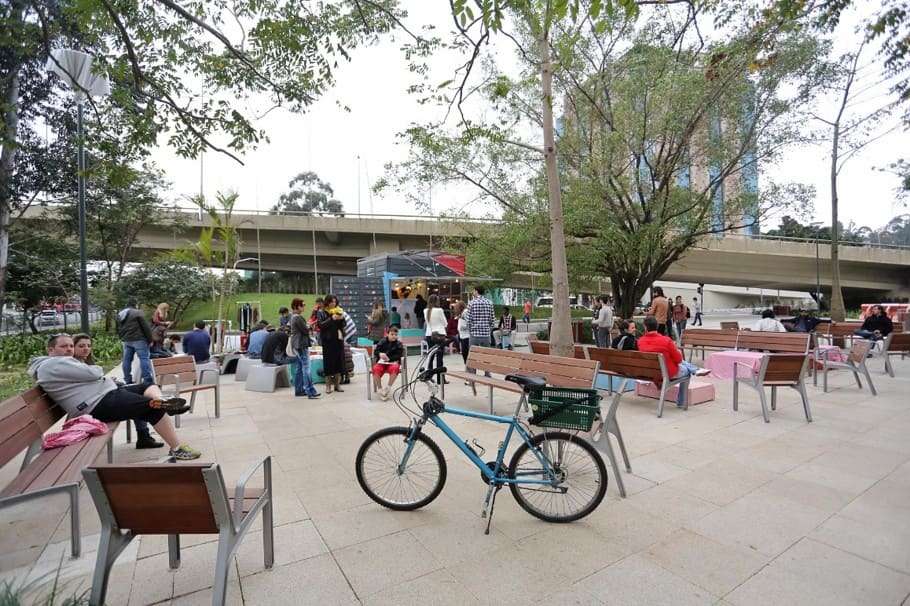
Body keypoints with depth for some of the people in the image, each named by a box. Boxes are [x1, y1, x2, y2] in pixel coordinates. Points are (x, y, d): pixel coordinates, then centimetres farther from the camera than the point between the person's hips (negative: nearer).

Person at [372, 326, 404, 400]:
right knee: (376, 369, -33)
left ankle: (388, 388, -23)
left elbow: (399, 355, -1)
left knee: (395, 368, -38)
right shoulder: (382, 342, 12)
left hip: (393, 362, -1)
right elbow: (375, 351, 8)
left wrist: (388, 358, -14)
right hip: (381, 362, 1)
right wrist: (380, 354, -15)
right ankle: (380, 389, -20)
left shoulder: (398, 344, 8)